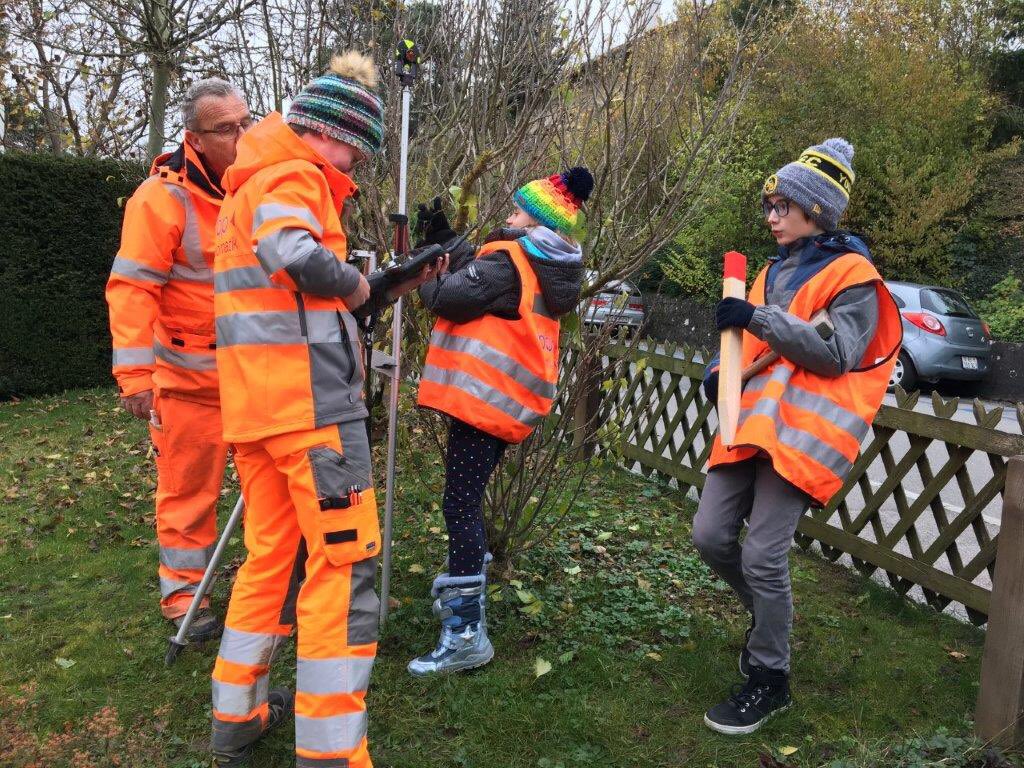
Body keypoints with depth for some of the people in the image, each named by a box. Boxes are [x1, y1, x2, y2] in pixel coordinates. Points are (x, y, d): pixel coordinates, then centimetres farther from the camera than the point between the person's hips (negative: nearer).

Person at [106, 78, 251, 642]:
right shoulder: (163, 196, -13)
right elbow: (132, 287, -16)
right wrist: (134, 373, -21)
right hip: (190, 375, -5)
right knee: (188, 488, 4)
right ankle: (184, 596, 21)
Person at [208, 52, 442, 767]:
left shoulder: (247, 187, 26)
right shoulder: (293, 176, -5)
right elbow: (297, 255, -27)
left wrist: (387, 287, 14)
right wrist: (358, 284, -8)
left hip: (254, 402, 10)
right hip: (309, 396, -10)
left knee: (271, 553, 17)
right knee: (346, 561, -6)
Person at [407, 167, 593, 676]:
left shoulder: (508, 260, -12)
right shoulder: (548, 272, 16)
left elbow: (449, 298, -14)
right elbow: (479, 275, 19)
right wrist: (446, 240, 19)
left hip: (484, 396, -10)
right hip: (509, 403, 10)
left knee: (460, 505, -10)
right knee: (466, 500, 21)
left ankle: (465, 633, -9)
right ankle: (460, 592, 35)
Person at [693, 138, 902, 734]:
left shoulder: (853, 275, -3)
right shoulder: (774, 271, 20)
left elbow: (839, 354, -15)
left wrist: (761, 318, -21)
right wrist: (722, 371, 6)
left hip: (801, 430, -7)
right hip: (751, 422, 8)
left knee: (763, 556, -8)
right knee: (712, 537, 5)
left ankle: (770, 681, 12)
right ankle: (770, 615, 33)